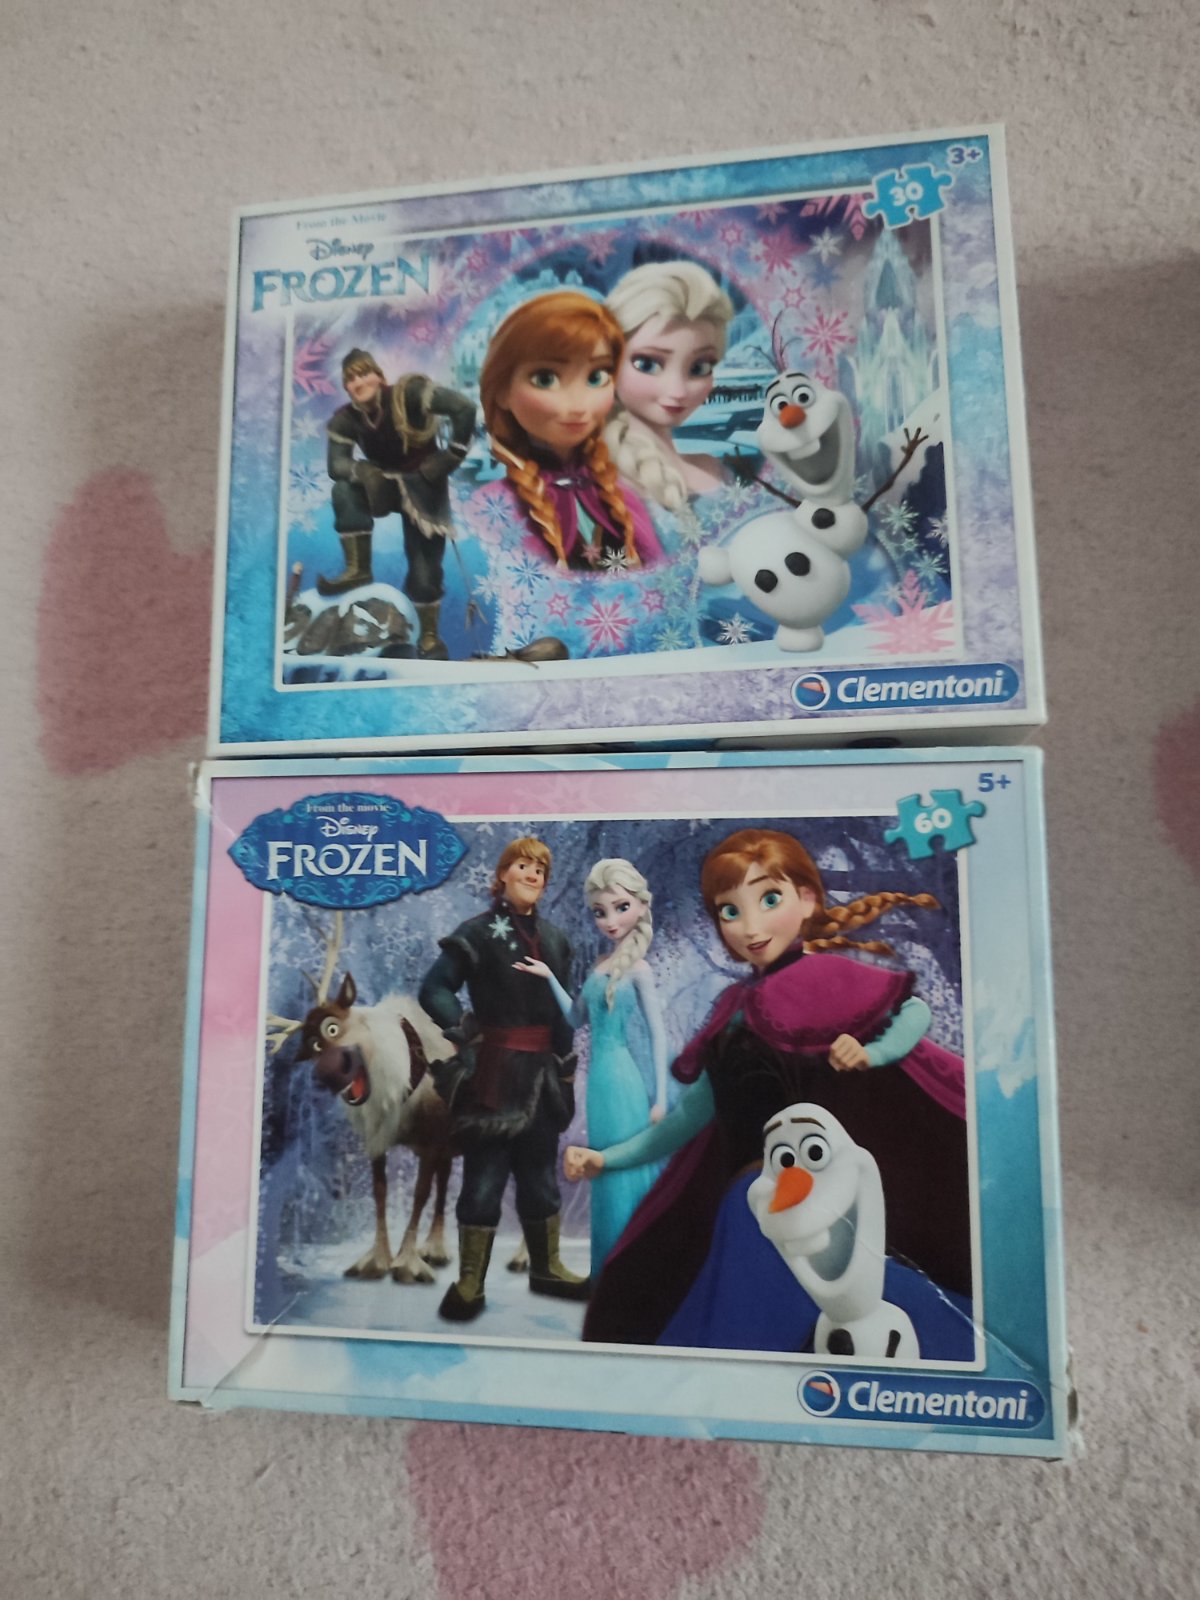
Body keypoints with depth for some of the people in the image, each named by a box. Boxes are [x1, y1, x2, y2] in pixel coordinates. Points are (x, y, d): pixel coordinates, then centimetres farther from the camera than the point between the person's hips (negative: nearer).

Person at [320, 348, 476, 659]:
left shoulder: (407, 394, -23)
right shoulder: (346, 420, -9)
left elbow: (464, 409, -29)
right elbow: (336, 465, -16)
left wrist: (451, 457, -24)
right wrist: (366, 473, -34)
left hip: (423, 487, -4)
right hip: (384, 484, 4)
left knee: (424, 568, -6)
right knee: (345, 490, -26)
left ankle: (429, 637, 12)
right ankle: (358, 569, -18)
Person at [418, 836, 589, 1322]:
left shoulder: (554, 938, 11)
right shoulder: (477, 931, -8)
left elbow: (563, 1009, 13)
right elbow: (434, 989, -11)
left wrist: (565, 1065, 11)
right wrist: (462, 1030, -22)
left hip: (540, 1072, 6)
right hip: (493, 1073, -5)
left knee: (541, 1175, 17)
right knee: (484, 1177, 2)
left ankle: (546, 1269, 33)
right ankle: (469, 1283, 18)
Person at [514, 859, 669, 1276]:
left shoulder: (638, 969, -10)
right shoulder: (599, 967, 7)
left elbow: (658, 1034, -10)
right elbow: (577, 1018, 16)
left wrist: (660, 1097, -12)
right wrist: (549, 976, 9)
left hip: (625, 1080, -6)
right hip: (601, 1080, 6)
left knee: (628, 1170, 3)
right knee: (606, 1171, 15)